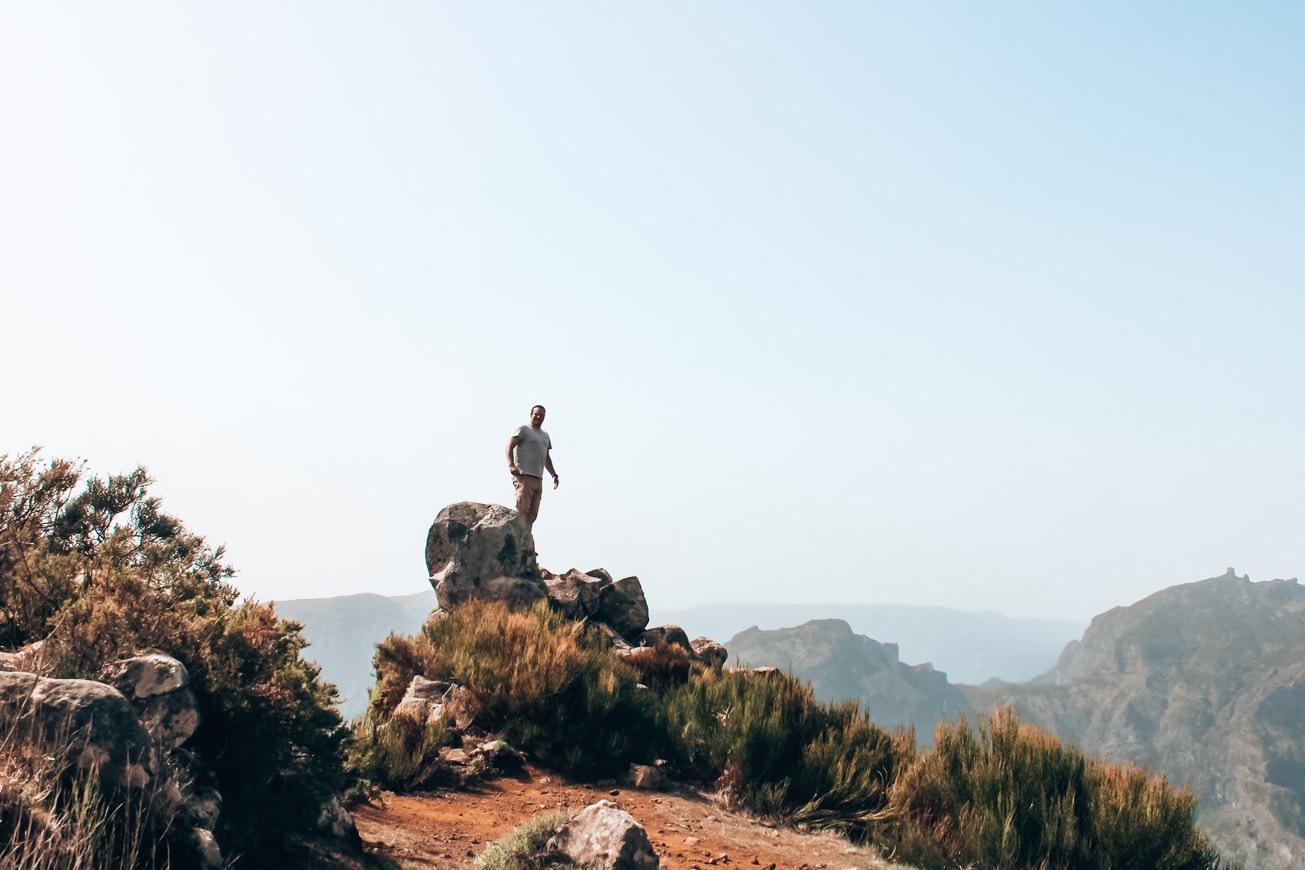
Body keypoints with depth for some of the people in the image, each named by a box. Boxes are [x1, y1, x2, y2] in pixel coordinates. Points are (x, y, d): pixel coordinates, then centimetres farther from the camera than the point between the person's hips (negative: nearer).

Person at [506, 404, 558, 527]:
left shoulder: (545, 435, 25)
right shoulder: (524, 429, 3)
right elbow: (509, 446, -9)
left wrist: (554, 474, 20)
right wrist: (511, 464, -24)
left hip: (538, 479, 8)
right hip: (524, 476, -8)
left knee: (532, 514, 1)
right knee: (522, 511, -16)